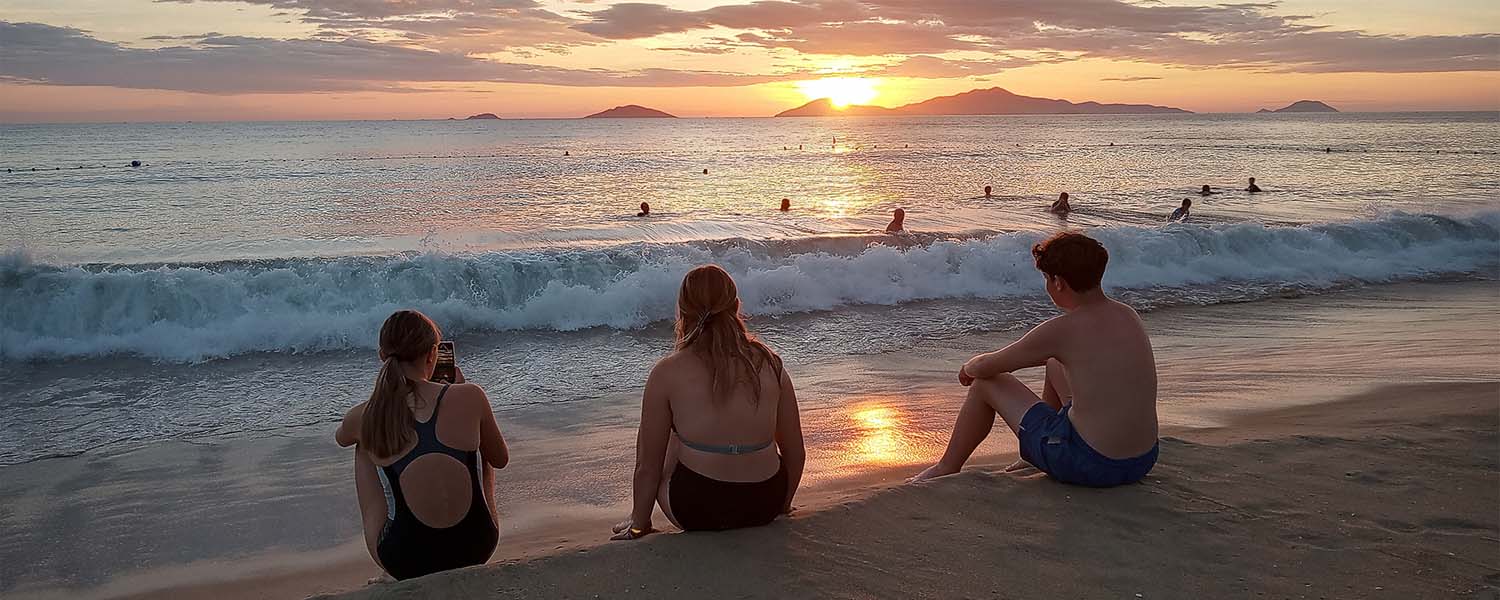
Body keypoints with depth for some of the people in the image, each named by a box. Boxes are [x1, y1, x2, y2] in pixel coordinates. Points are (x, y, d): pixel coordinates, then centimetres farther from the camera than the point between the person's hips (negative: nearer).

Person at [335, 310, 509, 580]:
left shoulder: (363, 418, -8)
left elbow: (341, 438, 20)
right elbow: (500, 459, 6)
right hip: (476, 550, 0)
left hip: (405, 563, 1)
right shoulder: (469, 397, -13)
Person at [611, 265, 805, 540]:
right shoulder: (771, 364, -2)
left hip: (697, 512, -3)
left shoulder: (668, 373, -9)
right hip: (764, 508, 3)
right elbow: (796, 453, 5)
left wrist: (639, 523, 13)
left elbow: (649, 464, -3)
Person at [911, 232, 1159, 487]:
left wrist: (968, 368, 18)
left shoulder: (1062, 329, -17)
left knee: (987, 383, 8)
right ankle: (1034, 462, 46)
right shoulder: (1129, 315, 4)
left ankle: (947, 468, 27)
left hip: (1089, 465, -7)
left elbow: (985, 367, -7)